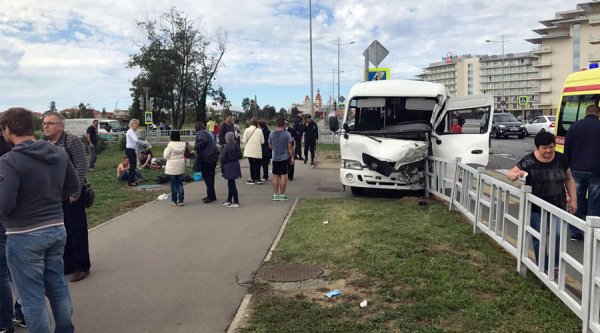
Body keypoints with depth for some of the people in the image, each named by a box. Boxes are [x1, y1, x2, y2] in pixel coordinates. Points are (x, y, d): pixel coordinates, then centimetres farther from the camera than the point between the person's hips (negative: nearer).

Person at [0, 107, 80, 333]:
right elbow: (74, 186, 12)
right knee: (58, 287, 19)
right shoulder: (59, 153, 3)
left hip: (24, 236, -7)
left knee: (32, 297, 5)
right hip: (57, 229, 7)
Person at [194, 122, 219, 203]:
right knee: (210, 177, 15)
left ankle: (211, 196, -2)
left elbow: (203, 141, -25)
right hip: (213, 156, 10)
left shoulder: (201, 133, -6)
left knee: (207, 177, -4)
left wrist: (195, 146, -12)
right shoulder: (207, 133, 23)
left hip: (207, 157, -10)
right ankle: (211, 196, 23)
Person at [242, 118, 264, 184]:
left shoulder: (247, 130, -4)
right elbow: (262, 141, -3)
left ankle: (253, 179, 11)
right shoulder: (259, 131, -6)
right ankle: (257, 179, 4)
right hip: (257, 152, -1)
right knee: (258, 165, 6)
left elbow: (244, 141, -4)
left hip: (249, 151, 1)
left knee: (252, 164, 9)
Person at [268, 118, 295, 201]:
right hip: (284, 157, -3)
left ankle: (275, 195, 12)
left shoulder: (272, 134, 1)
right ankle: (282, 195, 5)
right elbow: (290, 147, -11)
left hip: (275, 158, 3)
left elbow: (270, 146, 10)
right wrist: (292, 157, -2)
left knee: (275, 176, 9)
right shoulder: (287, 134, -10)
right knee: (283, 176, 2)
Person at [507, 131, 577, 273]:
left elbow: (569, 179, 12)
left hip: (557, 206, 2)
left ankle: (555, 265, 7)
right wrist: (517, 174, -29)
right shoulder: (529, 161, -9)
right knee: (538, 239, 5)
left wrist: (573, 199, 9)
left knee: (558, 235, -10)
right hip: (535, 208, -1)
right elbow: (510, 174, -5)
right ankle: (543, 268, 17)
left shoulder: (561, 159, 0)